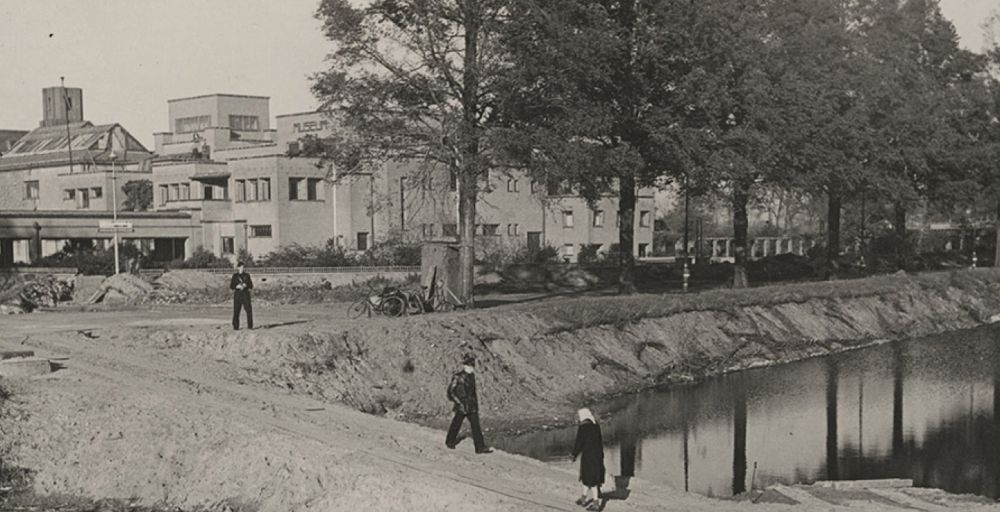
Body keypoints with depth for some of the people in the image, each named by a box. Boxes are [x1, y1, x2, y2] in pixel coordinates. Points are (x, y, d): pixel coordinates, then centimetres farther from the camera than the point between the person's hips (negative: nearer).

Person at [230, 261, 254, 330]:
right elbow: (231, 286, 4)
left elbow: (251, 286, 7)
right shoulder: (235, 276, 7)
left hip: (246, 294, 1)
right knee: (236, 311, -2)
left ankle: (250, 326, -1)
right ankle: (235, 326, 6)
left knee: (249, 310, -8)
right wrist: (237, 286, -14)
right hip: (237, 294, -1)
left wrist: (246, 285, -12)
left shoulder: (247, 276, 10)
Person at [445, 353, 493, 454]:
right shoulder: (457, 377, -15)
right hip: (462, 406, -6)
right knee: (456, 424, 8)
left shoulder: (472, 375, 7)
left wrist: (476, 402, 19)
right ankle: (450, 441, 26)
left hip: (472, 407, 6)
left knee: (476, 425, 2)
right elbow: (450, 391, -14)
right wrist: (458, 402, -16)